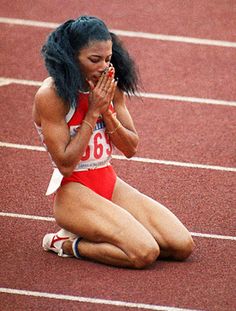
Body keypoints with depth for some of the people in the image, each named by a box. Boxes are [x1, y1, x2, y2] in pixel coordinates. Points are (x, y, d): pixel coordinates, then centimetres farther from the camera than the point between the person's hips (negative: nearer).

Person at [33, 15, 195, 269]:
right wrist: (92, 112, -18)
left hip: (110, 184, 7)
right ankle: (66, 244, -4)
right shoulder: (51, 96, -15)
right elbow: (65, 164, -18)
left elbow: (130, 149, 6)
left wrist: (107, 112, -11)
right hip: (73, 191, -7)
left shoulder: (112, 88, 4)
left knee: (182, 246, -7)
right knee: (145, 253, -26)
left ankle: (91, 235, 7)